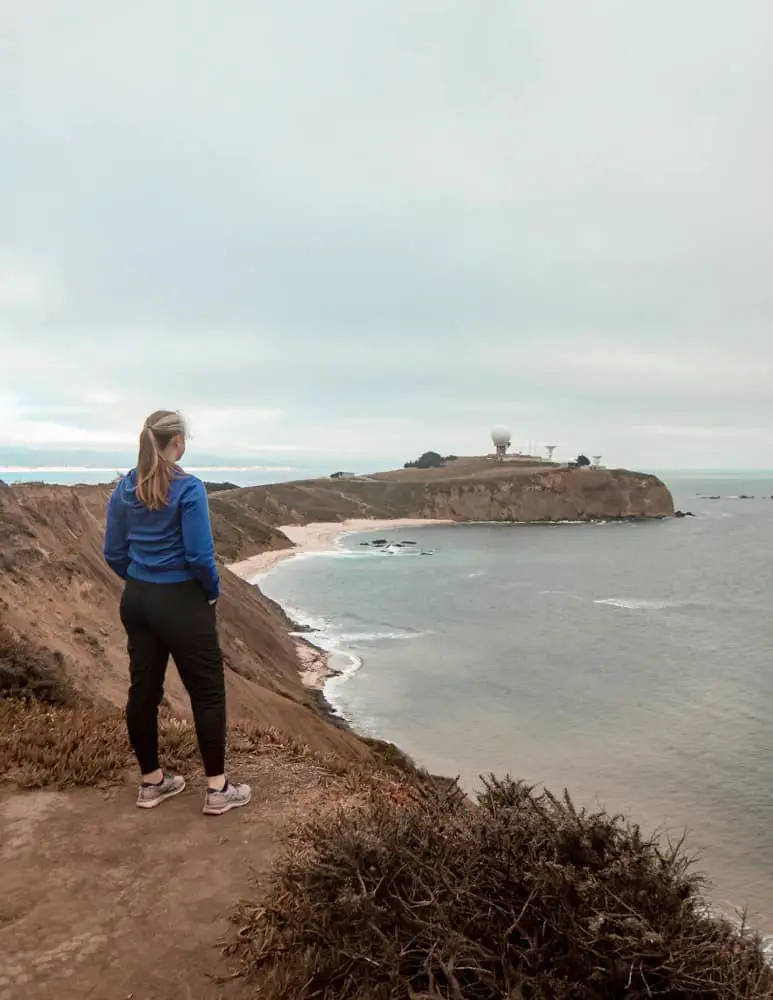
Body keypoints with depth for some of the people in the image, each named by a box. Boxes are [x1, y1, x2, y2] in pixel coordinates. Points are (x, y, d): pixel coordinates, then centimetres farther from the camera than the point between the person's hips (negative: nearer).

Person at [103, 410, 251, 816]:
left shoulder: (124, 489, 3)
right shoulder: (188, 488, -16)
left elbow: (114, 553, 7)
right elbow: (199, 555, -19)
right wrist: (213, 592, -2)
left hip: (136, 600, 7)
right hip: (182, 603, -7)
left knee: (143, 688, 13)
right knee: (207, 690, 4)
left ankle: (151, 782, 26)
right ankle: (217, 789, 11)